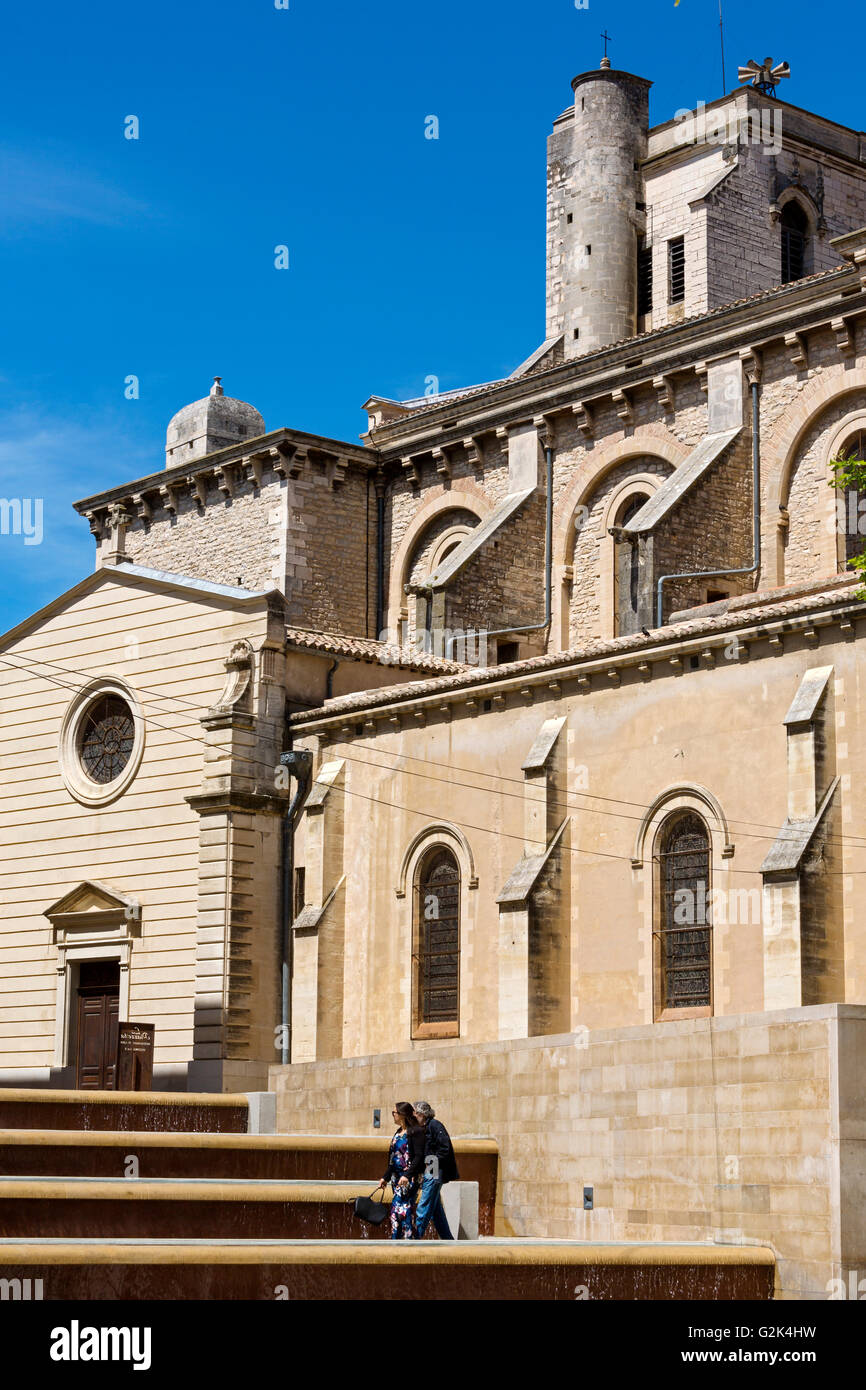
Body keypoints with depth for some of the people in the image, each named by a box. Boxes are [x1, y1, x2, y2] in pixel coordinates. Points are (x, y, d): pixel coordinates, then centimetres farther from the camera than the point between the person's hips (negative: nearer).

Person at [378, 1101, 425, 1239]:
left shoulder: (416, 1132, -10)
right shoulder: (399, 1132, 17)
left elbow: (419, 1156, -16)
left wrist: (407, 1175, -24)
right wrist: (386, 1177, 23)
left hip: (410, 1177, -9)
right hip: (397, 1176, 9)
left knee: (401, 1208, -15)